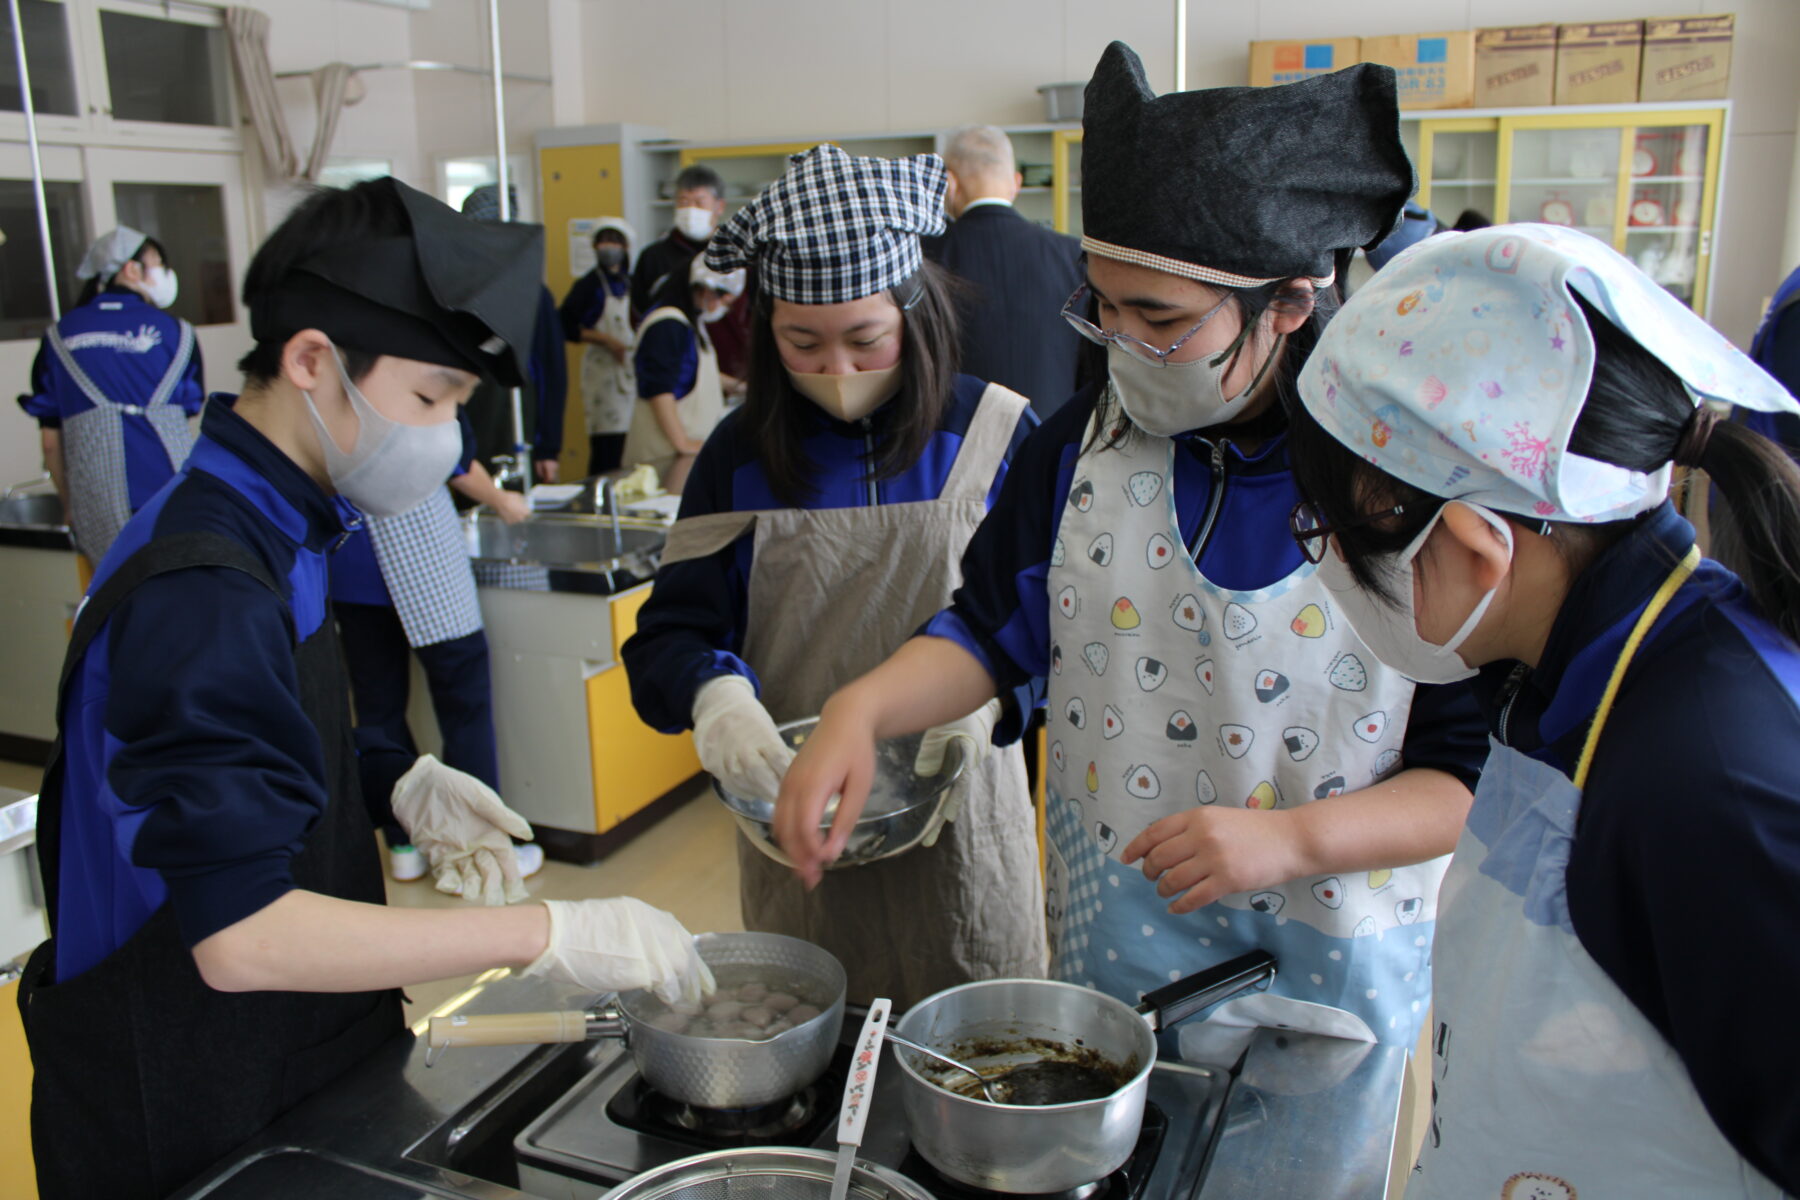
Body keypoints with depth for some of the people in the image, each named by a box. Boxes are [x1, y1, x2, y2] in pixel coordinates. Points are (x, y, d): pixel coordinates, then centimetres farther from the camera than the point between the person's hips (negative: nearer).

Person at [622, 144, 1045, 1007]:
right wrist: (714, 693, -21)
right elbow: (672, 627, 1)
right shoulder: (742, 455, 2)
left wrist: (985, 693, -22)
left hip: (957, 818, -1)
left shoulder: (994, 435, -2)